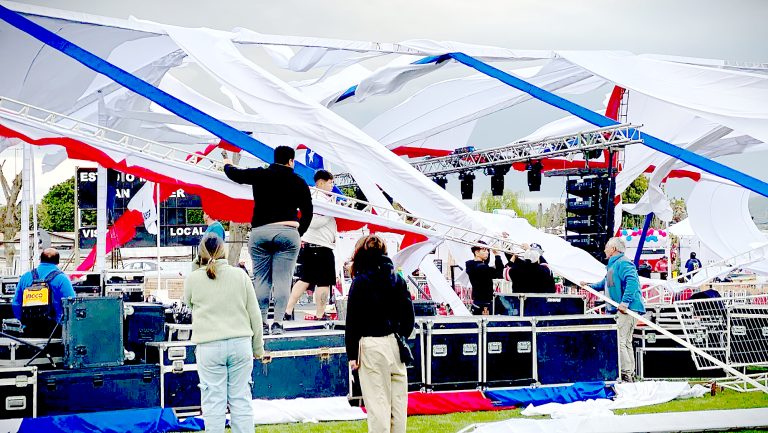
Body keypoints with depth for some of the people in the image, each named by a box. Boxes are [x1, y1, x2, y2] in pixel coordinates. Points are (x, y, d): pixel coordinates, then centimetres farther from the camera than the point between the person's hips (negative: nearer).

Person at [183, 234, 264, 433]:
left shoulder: (192, 279, -3)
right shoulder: (240, 275, 1)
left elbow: (189, 305, 16)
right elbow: (255, 314, 6)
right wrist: (258, 347, 15)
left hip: (209, 347, -2)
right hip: (241, 343, 2)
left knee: (213, 402, 2)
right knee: (241, 398, 8)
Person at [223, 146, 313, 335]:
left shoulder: (260, 175, 5)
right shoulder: (299, 182, 6)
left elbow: (235, 174, 15)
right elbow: (307, 212, 9)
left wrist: (227, 165, 38)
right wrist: (299, 233, 23)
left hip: (259, 232, 1)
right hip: (288, 232, -1)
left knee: (261, 279, 7)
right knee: (282, 279, -1)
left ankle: (260, 320, 4)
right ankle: (278, 322, -7)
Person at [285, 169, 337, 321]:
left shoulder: (314, 196, 18)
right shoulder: (321, 198, -14)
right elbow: (314, 222, -23)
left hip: (308, 245, 10)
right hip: (320, 246, -10)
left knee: (305, 280, 12)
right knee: (324, 282, -4)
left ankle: (288, 311, 8)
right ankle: (320, 315, 0)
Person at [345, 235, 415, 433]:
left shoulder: (360, 281, -6)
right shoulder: (398, 279, 8)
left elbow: (352, 322, -7)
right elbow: (409, 316, 10)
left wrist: (352, 354, -3)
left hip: (371, 345, -5)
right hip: (395, 344, 5)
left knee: (377, 402, -3)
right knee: (398, 400, 10)